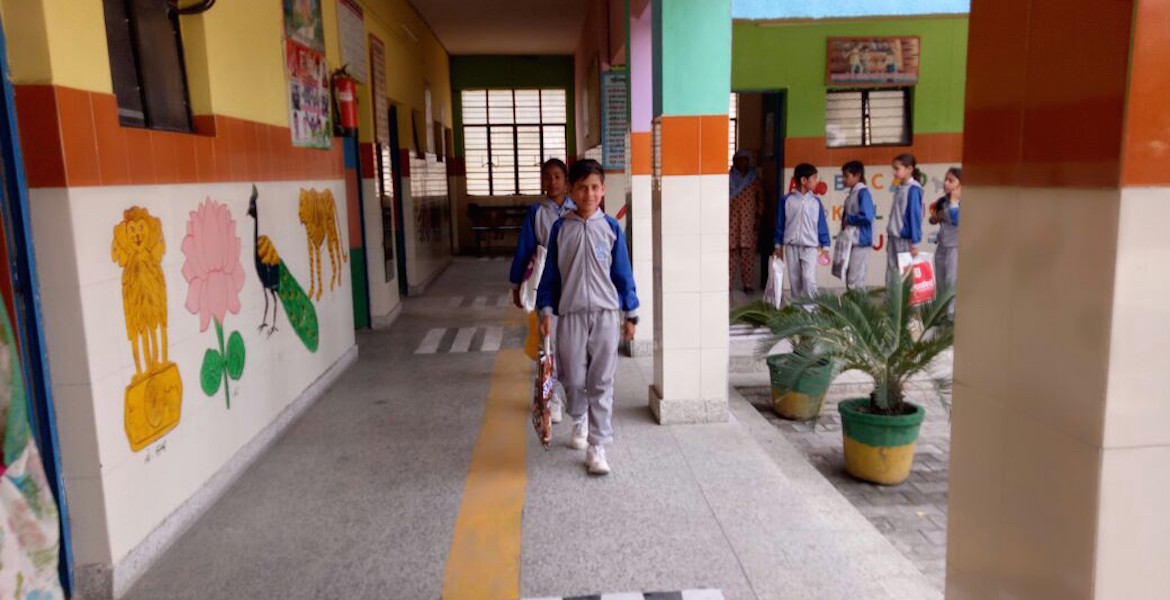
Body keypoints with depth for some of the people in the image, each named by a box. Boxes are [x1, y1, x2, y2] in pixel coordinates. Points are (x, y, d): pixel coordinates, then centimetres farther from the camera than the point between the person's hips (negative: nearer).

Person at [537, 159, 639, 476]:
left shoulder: (611, 227, 0)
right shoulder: (561, 228, 2)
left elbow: (623, 272, 4)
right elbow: (550, 272, 7)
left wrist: (630, 314, 4)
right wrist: (545, 310, 1)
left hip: (606, 313, -1)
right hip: (571, 313, 1)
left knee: (601, 382, 1)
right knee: (574, 378, 9)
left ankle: (597, 447, 8)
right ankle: (579, 420, 40)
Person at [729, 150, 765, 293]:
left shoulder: (754, 179, 9)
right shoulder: (729, 178, 5)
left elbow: (760, 199, 9)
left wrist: (758, 218, 1)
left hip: (749, 221, 1)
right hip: (732, 220, -1)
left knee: (748, 252, 1)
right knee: (732, 251, -4)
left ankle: (747, 284, 8)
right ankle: (729, 284, 0)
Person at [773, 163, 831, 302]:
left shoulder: (815, 201, 2)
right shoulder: (787, 200, 0)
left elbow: (822, 224, 5)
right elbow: (780, 224, 6)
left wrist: (825, 246, 2)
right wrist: (778, 246, 6)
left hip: (810, 247, 0)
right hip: (791, 247, 1)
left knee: (809, 279, -13)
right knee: (794, 281, 7)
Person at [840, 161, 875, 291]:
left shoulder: (863, 192, -11)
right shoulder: (851, 194, 15)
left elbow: (867, 216, -22)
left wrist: (848, 219, -11)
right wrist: (844, 226, 2)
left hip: (860, 241, -9)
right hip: (849, 241, 9)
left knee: (855, 280, -7)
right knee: (849, 278, 13)